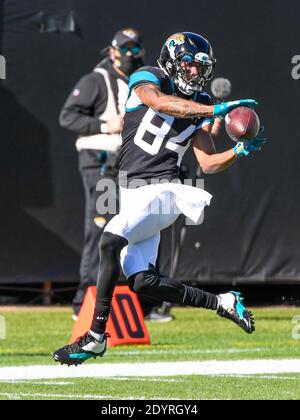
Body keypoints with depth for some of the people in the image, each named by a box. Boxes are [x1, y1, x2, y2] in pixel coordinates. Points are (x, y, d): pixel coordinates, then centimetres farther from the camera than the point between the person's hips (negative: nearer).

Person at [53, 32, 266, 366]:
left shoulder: (199, 106, 9)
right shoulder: (147, 79, 2)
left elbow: (208, 163, 9)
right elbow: (161, 102, -23)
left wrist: (239, 151, -9)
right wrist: (215, 110, -30)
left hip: (162, 192, -2)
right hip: (132, 195, 2)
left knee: (111, 240, -28)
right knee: (142, 282, -5)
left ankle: (96, 336, -26)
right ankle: (222, 303, 12)